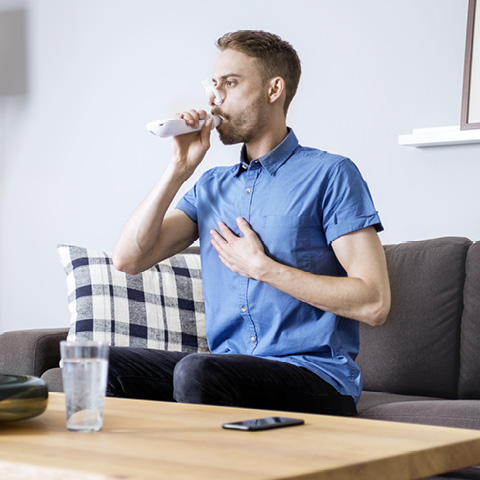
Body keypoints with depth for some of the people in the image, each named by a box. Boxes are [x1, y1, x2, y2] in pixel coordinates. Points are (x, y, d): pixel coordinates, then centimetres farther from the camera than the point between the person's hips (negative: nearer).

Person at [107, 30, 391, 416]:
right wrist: (179, 169, 2)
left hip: (316, 377, -6)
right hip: (230, 369, 6)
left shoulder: (330, 174, -3)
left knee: (196, 372, -32)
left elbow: (374, 304, -12)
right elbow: (128, 259, 5)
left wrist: (261, 267, -9)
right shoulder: (212, 186, 17)